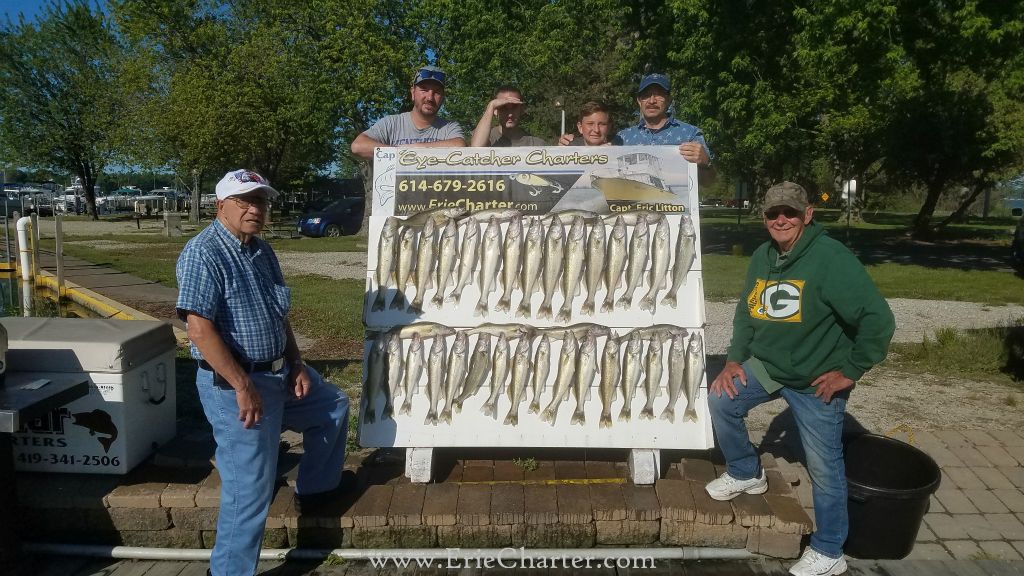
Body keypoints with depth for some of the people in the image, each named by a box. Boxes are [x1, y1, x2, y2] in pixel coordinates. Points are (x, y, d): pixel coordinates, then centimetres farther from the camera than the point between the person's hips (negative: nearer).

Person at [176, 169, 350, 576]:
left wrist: (296, 366, 7)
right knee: (250, 489, -2)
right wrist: (243, 386, -26)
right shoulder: (203, 254, -19)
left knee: (334, 405, 24)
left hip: (278, 373, 9)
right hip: (235, 386, -9)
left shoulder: (263, 252, 9)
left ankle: (315, 489, 40)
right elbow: (200, 330, -26)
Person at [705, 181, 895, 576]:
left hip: (817, 381, -6)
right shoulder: (762, 257, 2)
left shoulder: (831, 258, -23)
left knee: (824, 468, 2)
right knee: (721, 400, 4)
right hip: (766, 366, 7)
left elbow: (879, 320, -24)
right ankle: (745, 473, 29)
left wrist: (850, 371, -19)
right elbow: (746, 312, 14)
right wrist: (735, 359, 5)